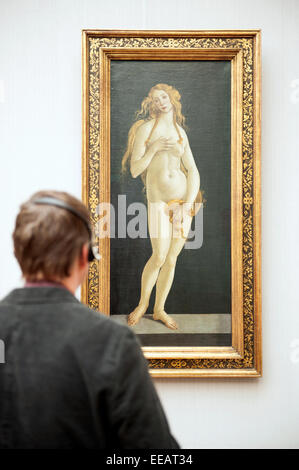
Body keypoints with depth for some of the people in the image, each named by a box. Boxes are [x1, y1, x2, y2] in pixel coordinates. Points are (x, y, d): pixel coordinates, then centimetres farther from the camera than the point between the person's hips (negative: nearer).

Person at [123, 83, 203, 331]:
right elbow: (135, 170, -2)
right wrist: (154, 148, -13)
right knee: (159, 257, -6)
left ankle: (160, 309, 20)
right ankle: (143, 303, 18)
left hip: (184, 197, 3)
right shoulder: (145, 129, 1)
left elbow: (192, 170, 8)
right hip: (159, 199, -3)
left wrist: (190, 200, -5)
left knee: (172, 258, 5)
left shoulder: (181, 132, 11)